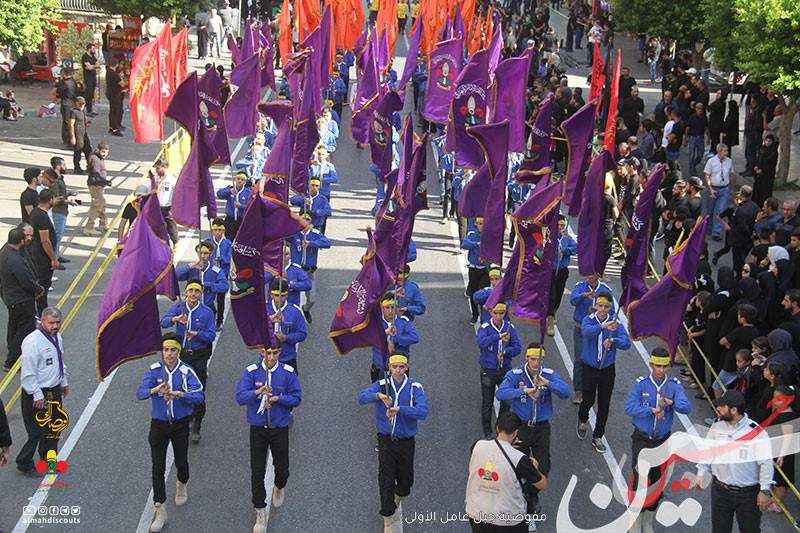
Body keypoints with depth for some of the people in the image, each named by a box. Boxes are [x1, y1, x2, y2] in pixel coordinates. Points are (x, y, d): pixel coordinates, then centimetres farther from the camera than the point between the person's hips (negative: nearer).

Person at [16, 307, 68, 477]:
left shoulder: (57, 337, 6)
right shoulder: (32, 341, -22)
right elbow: (28, 372, -23)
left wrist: (64, 382, 24)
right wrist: (37, 396, -22)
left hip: (54, 390, 9)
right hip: (37, 394, -9)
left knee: (56, 426, 19)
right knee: (37, 431, -4)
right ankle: (24, 465, 14)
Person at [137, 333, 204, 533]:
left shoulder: (186, 372, -11)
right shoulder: (154, 370, -7)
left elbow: (200, 396, -23)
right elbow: (140, 393, -20)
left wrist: (179, 394, -39)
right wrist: (155, 390, -41)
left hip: (180, 424, 0)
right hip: (158, 424, 0)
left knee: (181, 461, 16)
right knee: (158, 467, -2)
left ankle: (181, 486, 51)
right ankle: (160, 511, 6)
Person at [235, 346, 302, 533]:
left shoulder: (288, 372, -8)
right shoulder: (251, 372, -9)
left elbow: (296, 398, -4)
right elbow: (240, 397, -17)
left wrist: (278, 398, -21)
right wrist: (257, 392, -35)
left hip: (280, 429, 0)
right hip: (257, 429, 0)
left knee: (282, 467, 11)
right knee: (257, 472, 2)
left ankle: (279, 488, 48)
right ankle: (260, 513, 15)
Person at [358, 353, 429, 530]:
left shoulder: (415, 387, -6)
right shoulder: (382, 385, -3)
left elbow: (422, 412, -20)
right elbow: (362, 397, -18)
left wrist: (399, 409, -31)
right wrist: (378, 395, -38)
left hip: (406, 441, 1)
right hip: (386, 440, -1)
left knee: (406, 480, 14)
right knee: (386, 480, -3)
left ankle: (397, 501, 48)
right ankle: (389, 521, 10)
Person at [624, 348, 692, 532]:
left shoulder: (674, 385, -5)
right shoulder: (640, 384, -10)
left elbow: (687, 408, -18)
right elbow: (629, 407, -19)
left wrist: (671, 403, -36)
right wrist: (653, 410, -27)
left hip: (663, 441, 2)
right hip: (641, 439, -2)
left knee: (657, 482, 12)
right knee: (640, 480, -4)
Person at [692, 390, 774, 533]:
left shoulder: (756, 432, -18)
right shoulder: (717, 427, -5)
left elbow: (766, 463, -14)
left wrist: (765, 491, -13)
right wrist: (701, 473, 7)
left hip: (748, 493, -4)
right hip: (720, 489, 4)